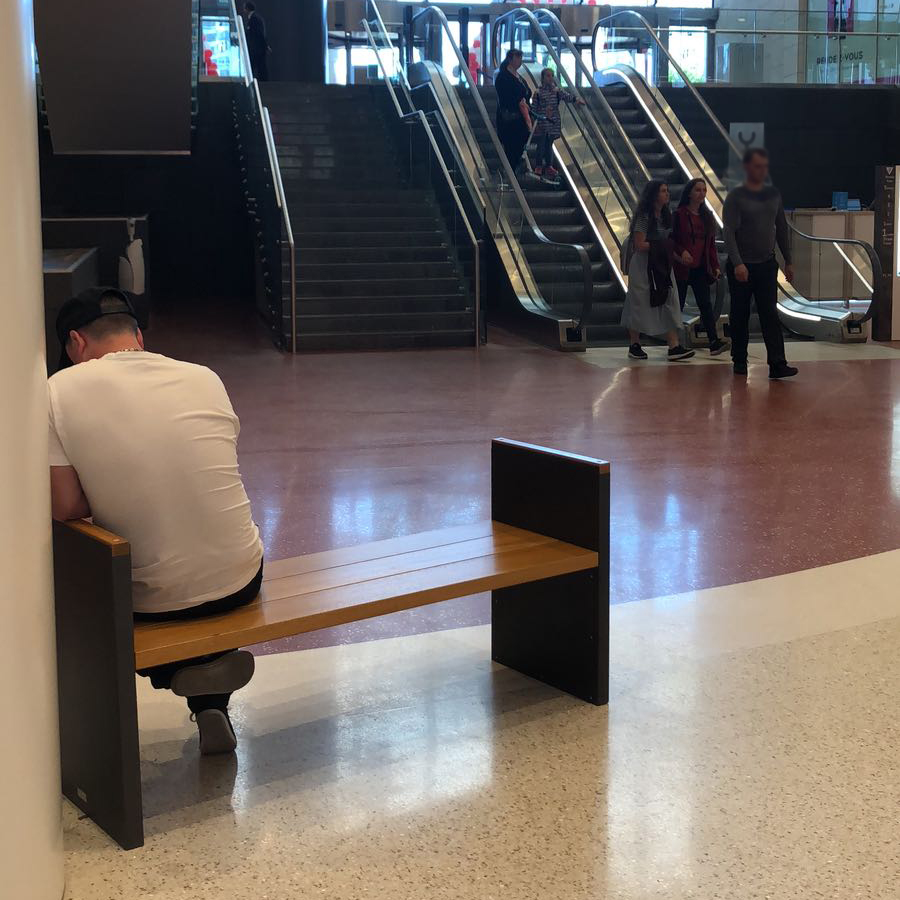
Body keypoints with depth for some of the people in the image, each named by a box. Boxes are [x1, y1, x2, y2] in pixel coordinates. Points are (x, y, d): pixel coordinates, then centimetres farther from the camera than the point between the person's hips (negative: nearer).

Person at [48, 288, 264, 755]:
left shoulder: (60, 390, -9)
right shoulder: (205, 379, 0)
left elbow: (64, 506, -12)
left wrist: (108, 498, 9)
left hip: (153, 601, -2)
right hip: (240, 581, 3)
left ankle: (185, 671, 10)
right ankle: (211, 706, 28)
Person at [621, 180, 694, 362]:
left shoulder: (665, 216, 12)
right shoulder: (644, 217, -12)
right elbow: (640, 245, -16)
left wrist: (672, 248, -3)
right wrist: (662, 246, -18)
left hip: (661, 266, 7)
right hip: (643, 266, -7)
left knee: (669, 303, -2)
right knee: (640, 304, 2)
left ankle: (674, 347, -7)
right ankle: (635, 346, 13)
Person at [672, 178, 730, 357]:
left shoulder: (707, 216, 12)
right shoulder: (679, 215, -4)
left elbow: (711, 245, 14)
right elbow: (671, 240, -6)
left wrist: (715, 266, 7)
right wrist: (681, 252, -23)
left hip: (701, 269, 4)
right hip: (682, 268, -4)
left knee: (705, 304, -5)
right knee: (678, 305, 2)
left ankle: (714, 342, -13)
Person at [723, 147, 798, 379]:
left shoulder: (774, 194, 8)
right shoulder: (736, 197, -7)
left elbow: (781, 230, 14)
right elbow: (729, 233, -16)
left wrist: (788, 261, 12)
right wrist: (737, 263, -28)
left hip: (767, 265, 3)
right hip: (741, 267, -3)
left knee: (770, 315, -5)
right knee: (740, 316, 7)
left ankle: (777, 365, -12)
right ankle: (739, 361, 20)